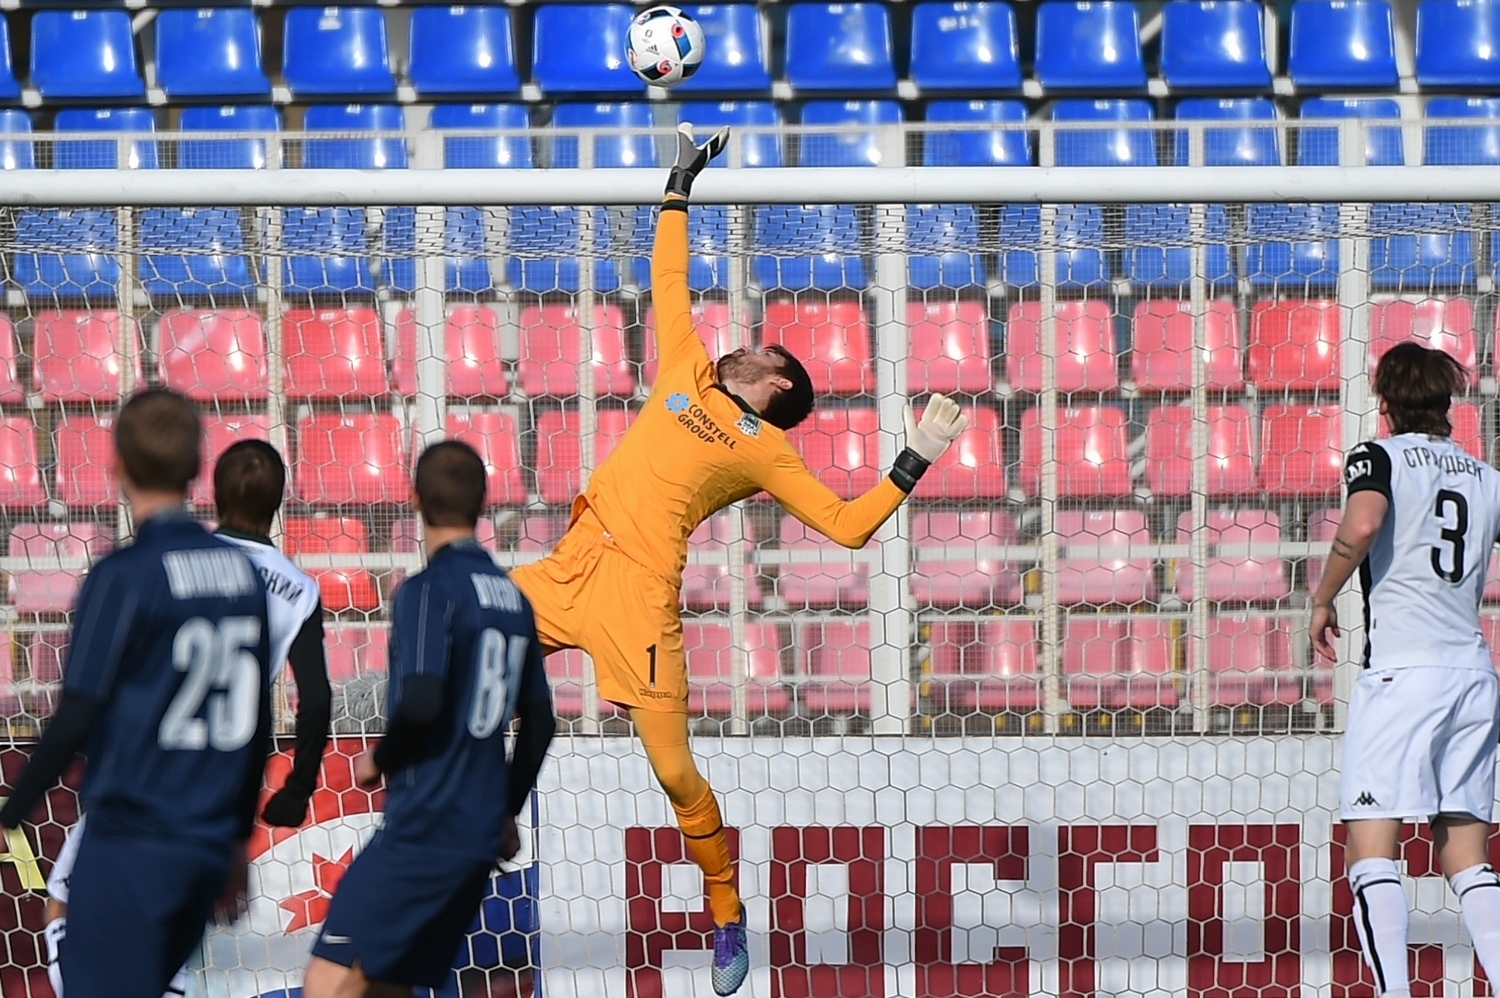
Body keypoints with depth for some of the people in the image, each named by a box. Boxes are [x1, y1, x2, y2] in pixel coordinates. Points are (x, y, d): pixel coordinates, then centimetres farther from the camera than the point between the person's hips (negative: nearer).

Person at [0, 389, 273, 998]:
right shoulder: (242, 572, 8)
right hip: (209, 846, 7)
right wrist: (238, 836, 25)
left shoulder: (124, 577, -11)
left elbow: (76, 721, -13)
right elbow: (258, 724, 15)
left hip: (130, 842, -7)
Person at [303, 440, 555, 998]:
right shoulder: (512, 597, 14)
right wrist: (508, 810, 30)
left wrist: (379, 759, -2)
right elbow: (539, 719, 19)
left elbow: (421, 702, -21)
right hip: (482, 837, 8)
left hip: (424, 830, -8)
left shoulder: (430, 591, -10)